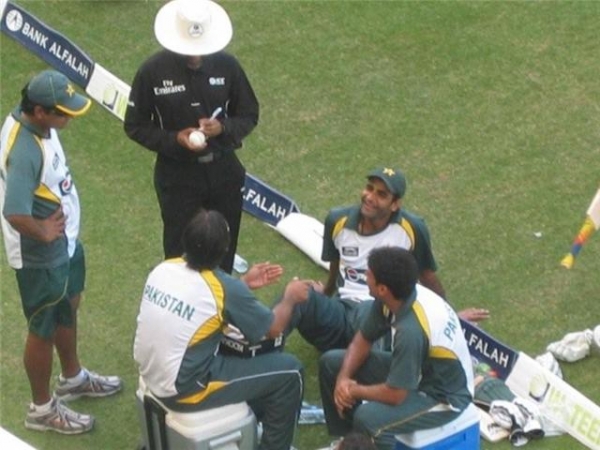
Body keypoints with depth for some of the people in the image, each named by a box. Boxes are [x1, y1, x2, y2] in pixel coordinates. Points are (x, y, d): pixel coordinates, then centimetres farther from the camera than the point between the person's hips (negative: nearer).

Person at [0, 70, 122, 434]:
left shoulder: (33, 121, -6)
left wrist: (58, 229, 8)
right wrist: (42, 234, -25)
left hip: (65, 242, 9)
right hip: (42, 257, -9)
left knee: (68, 309, 28)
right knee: (44, 329, 11)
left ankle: (73, 377, 52)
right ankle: (43, 408, 32)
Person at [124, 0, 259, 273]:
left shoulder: (226, 65, -10)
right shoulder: (153, 71, -15)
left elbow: (249, 115, 1)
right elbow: (135, 126, -6)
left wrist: (223, 127, -20)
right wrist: (174, 140, -21)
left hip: (223, 170, 2)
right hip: (177, 175, -2)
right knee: (178, 250, 10)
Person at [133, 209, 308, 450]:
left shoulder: (164, 268, -3)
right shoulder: (226, 289, -22)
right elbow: (273, 328, -5)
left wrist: (244, 284, 17)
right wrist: (290, 297, 14)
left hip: (152, 374, 8)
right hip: (182, 389, -7)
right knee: (289, 370, 2)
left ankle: (260, 413, 44)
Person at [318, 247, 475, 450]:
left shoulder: (411, 330, -37)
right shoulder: (398, 295, -12)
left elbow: (395, 395, -29)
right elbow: (363, 340, 5)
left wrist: (354, 390, -12)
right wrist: (343, 378, -11)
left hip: (444, 395, -9)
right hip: (417, 370, 9)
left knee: (367, 418, -35)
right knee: (331, 362, 6)